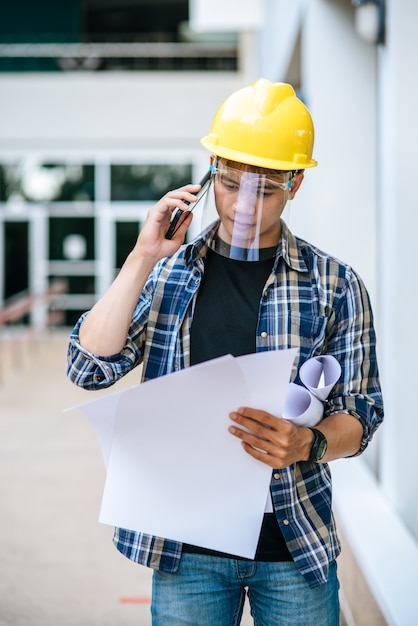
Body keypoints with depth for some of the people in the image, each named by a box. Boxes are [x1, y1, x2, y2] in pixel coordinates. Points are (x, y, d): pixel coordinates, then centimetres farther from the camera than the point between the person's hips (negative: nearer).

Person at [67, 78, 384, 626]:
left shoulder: (334, 285, 0)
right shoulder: (167, 275, 5)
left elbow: (359, 415, 0)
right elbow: (90, 369, -5)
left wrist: (305, 444, -21)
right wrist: (143, 258, -10)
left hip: (295, 549, -1)